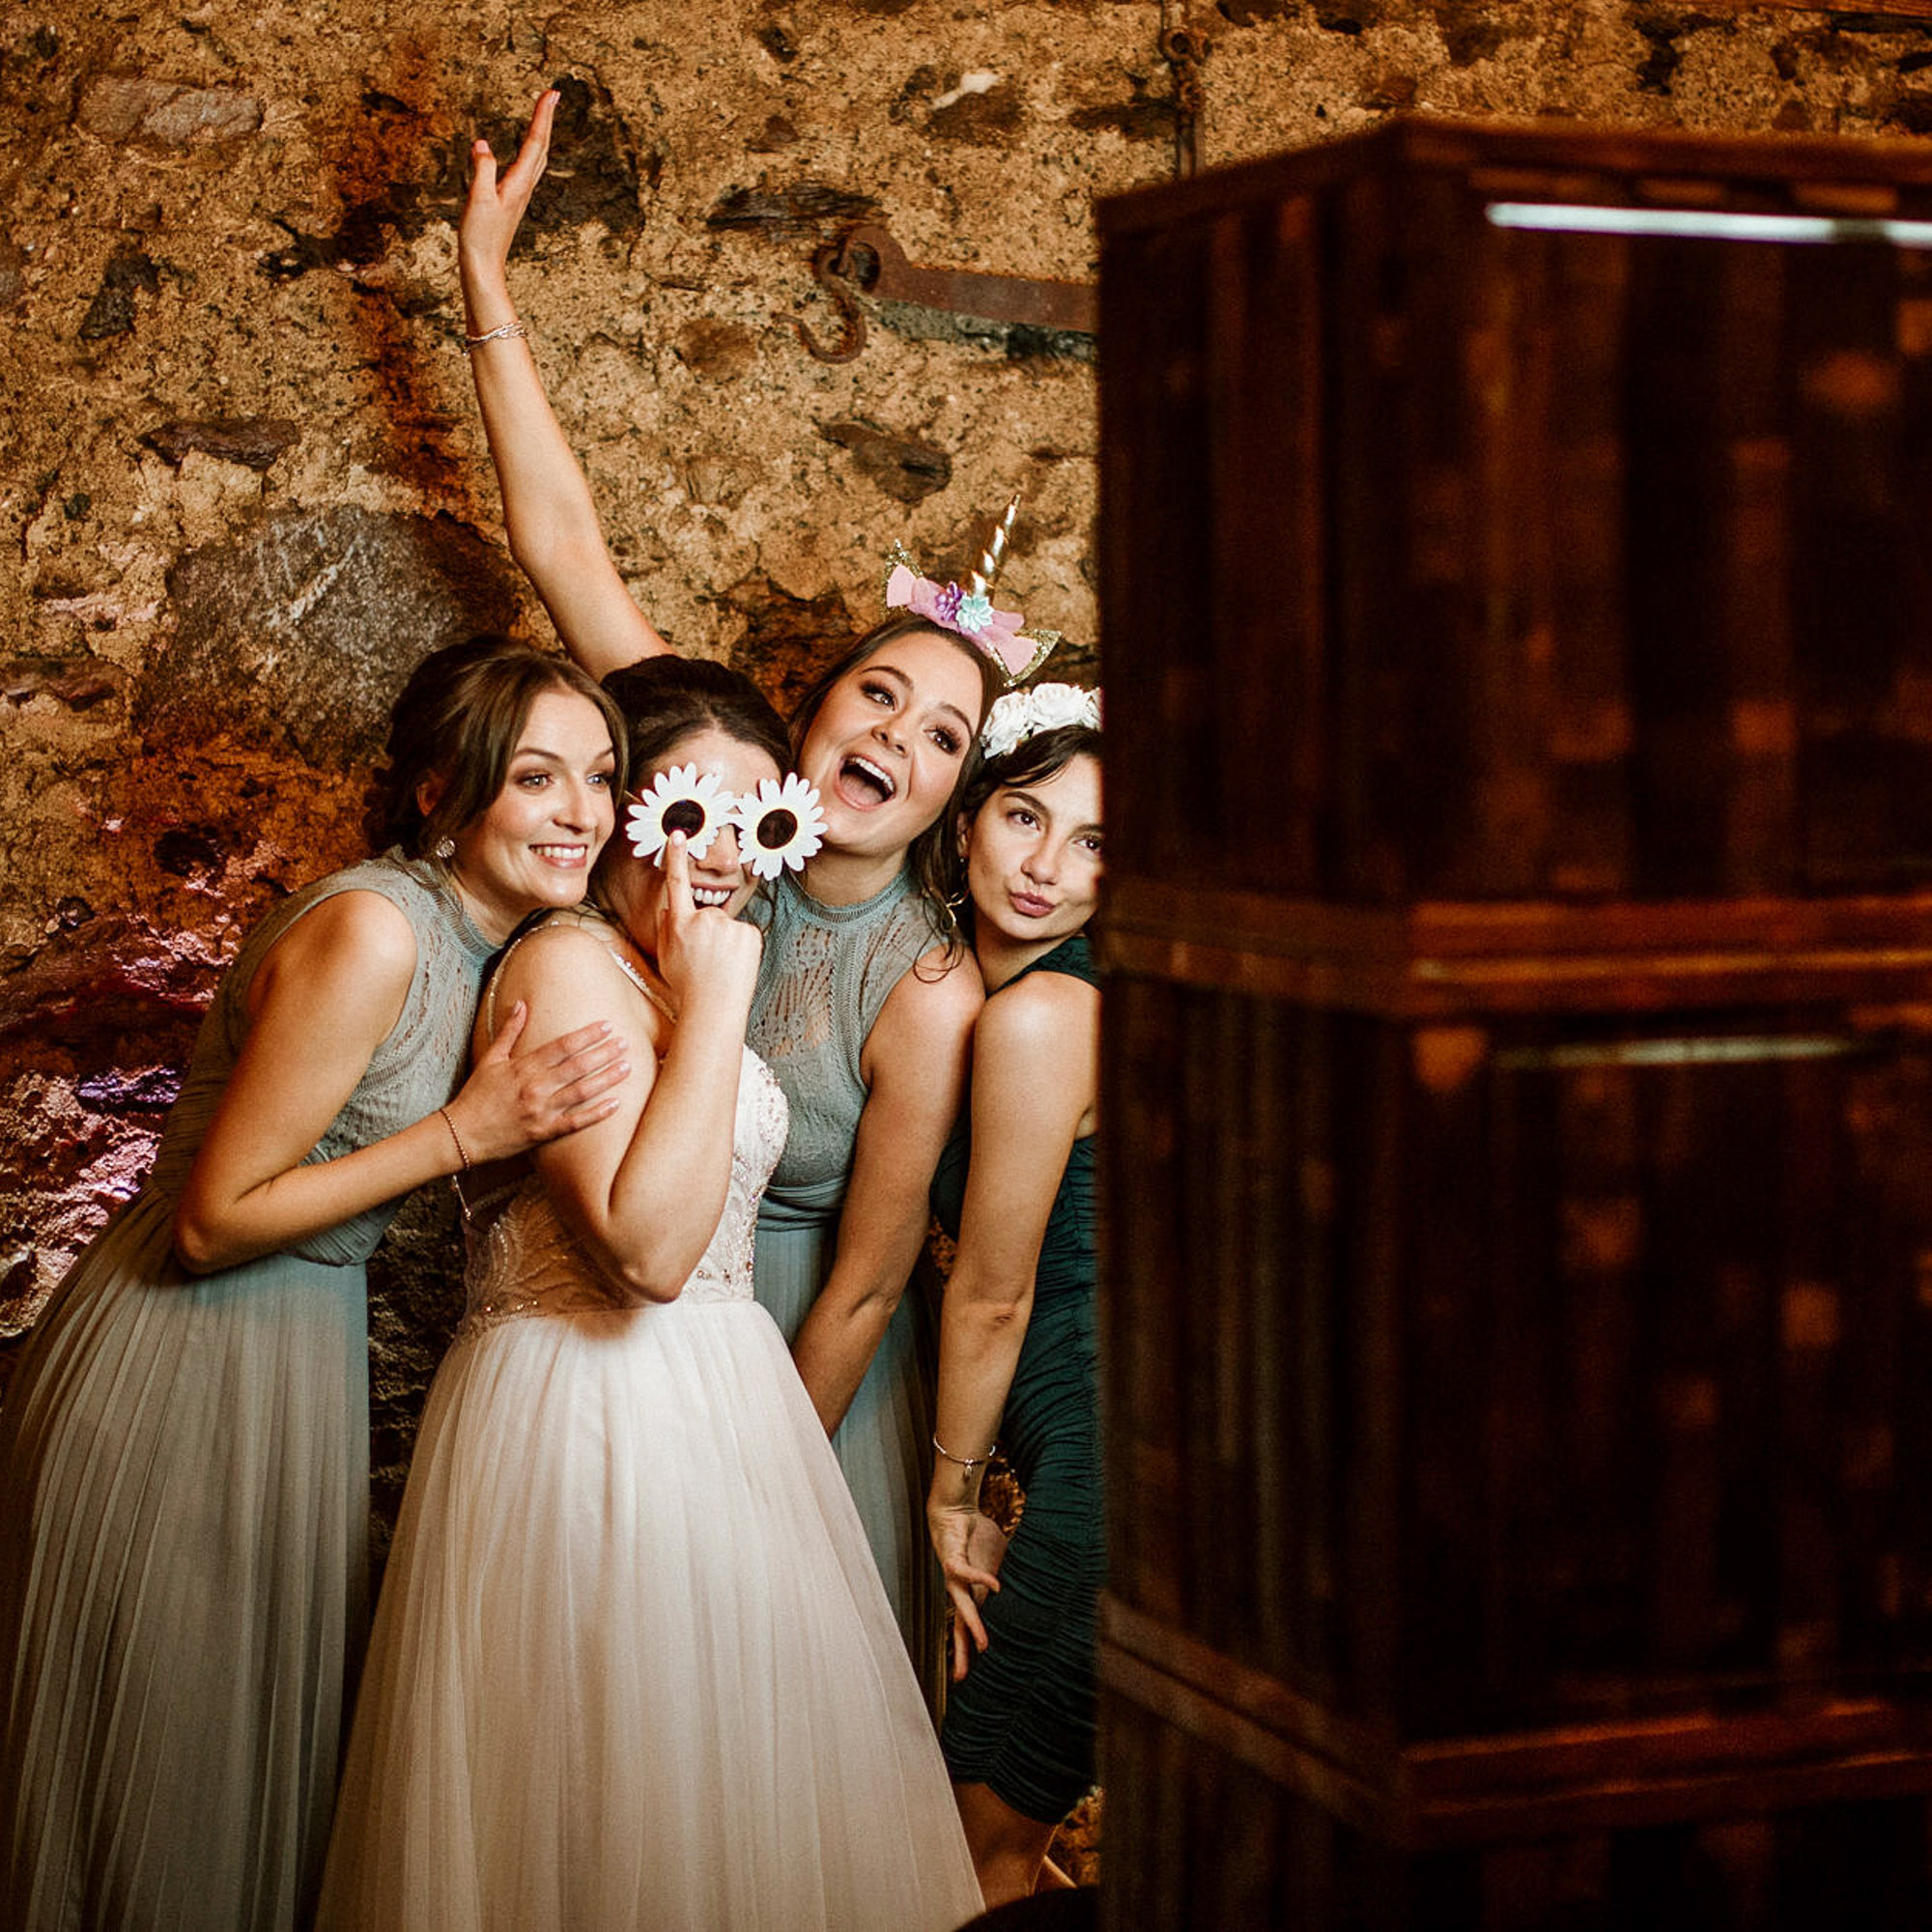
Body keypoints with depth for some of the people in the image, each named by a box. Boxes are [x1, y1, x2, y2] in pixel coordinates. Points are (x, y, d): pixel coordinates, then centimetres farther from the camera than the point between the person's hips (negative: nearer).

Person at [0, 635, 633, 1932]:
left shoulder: (487, 936, 3)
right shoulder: (370, 931, -24)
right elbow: (213, 1221, -22)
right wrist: (468, 1131, -23)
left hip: (306, 1339, 8)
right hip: (188, 1372, -8)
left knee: (277, 1722, 19)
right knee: (166, 1745, 6)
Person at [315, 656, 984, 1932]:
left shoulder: (675, 968, 15)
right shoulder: (568, 964, -13)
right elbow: (645, 1248, -25)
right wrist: (714, 1004, -21)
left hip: (719, 1408, 9)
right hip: (590, 1427, -9)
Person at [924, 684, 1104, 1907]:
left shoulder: (1042, 1011, -17)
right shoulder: (973, 985, 12)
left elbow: (991, 1296, -10)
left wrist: (955, 1493, 2)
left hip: (1114, 1441, -9)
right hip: (1090, 1441, 9)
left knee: (989, 1837, 4)